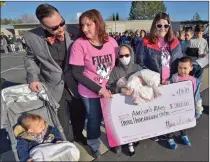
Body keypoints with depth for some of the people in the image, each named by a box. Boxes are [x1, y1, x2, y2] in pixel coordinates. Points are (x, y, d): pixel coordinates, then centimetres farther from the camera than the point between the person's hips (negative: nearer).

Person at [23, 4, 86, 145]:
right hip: (54, 87, -1)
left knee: (79, 113, 20)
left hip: (72, 83, 2)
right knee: (62, 121, 16)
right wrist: (33, 77, -10)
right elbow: (30, 58, 3)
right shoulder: (31, 37, -14)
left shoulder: (68, 33, -11)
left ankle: (78, 135, 51)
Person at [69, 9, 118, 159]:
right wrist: (99, 89, -18)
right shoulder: (79, 44, -14)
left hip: (111, 90, 3)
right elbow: (77, 73, -14)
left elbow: (117, 65, 6)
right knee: (95, 120, 12)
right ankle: (95, 146, 42)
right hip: (90, 93, -2)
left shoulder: (111, 41, -5)